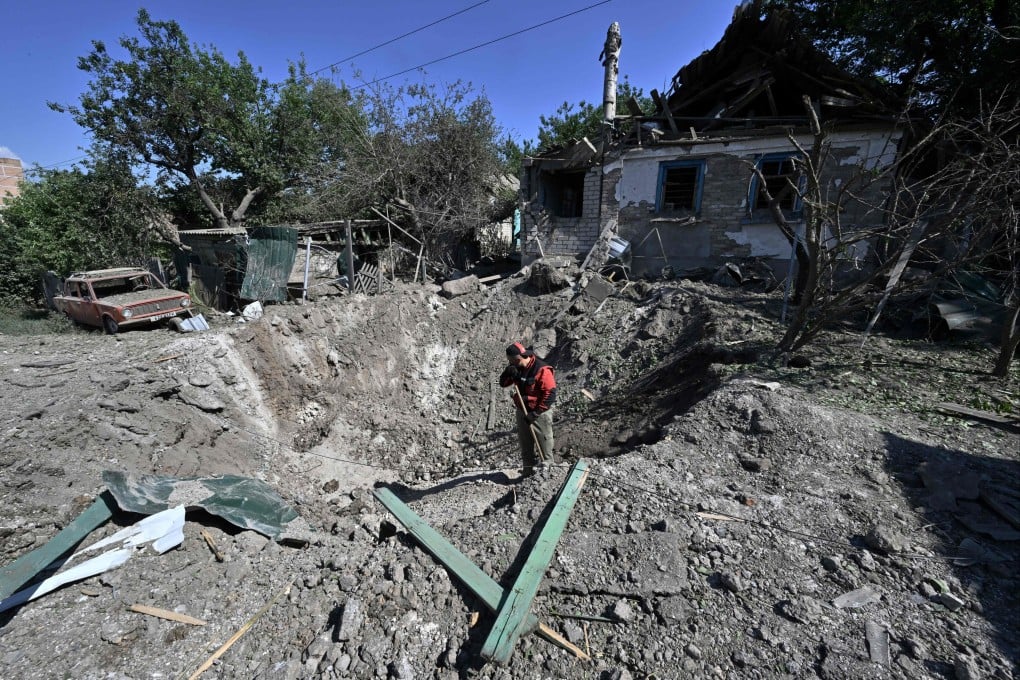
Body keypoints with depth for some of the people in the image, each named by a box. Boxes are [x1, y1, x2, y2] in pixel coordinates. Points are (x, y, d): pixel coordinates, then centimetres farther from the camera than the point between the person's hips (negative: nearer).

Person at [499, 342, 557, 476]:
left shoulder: (542, 369, -21)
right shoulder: (515, 368, 1)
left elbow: (550, 394, -22)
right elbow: (503, 383, 6)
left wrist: (535, 413, -22)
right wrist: (508, 373, -16)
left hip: (540, 412, -7)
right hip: (522, 411, 7)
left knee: (545, 445, 0)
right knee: (525, 445, 17)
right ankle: (528, 471, 30)